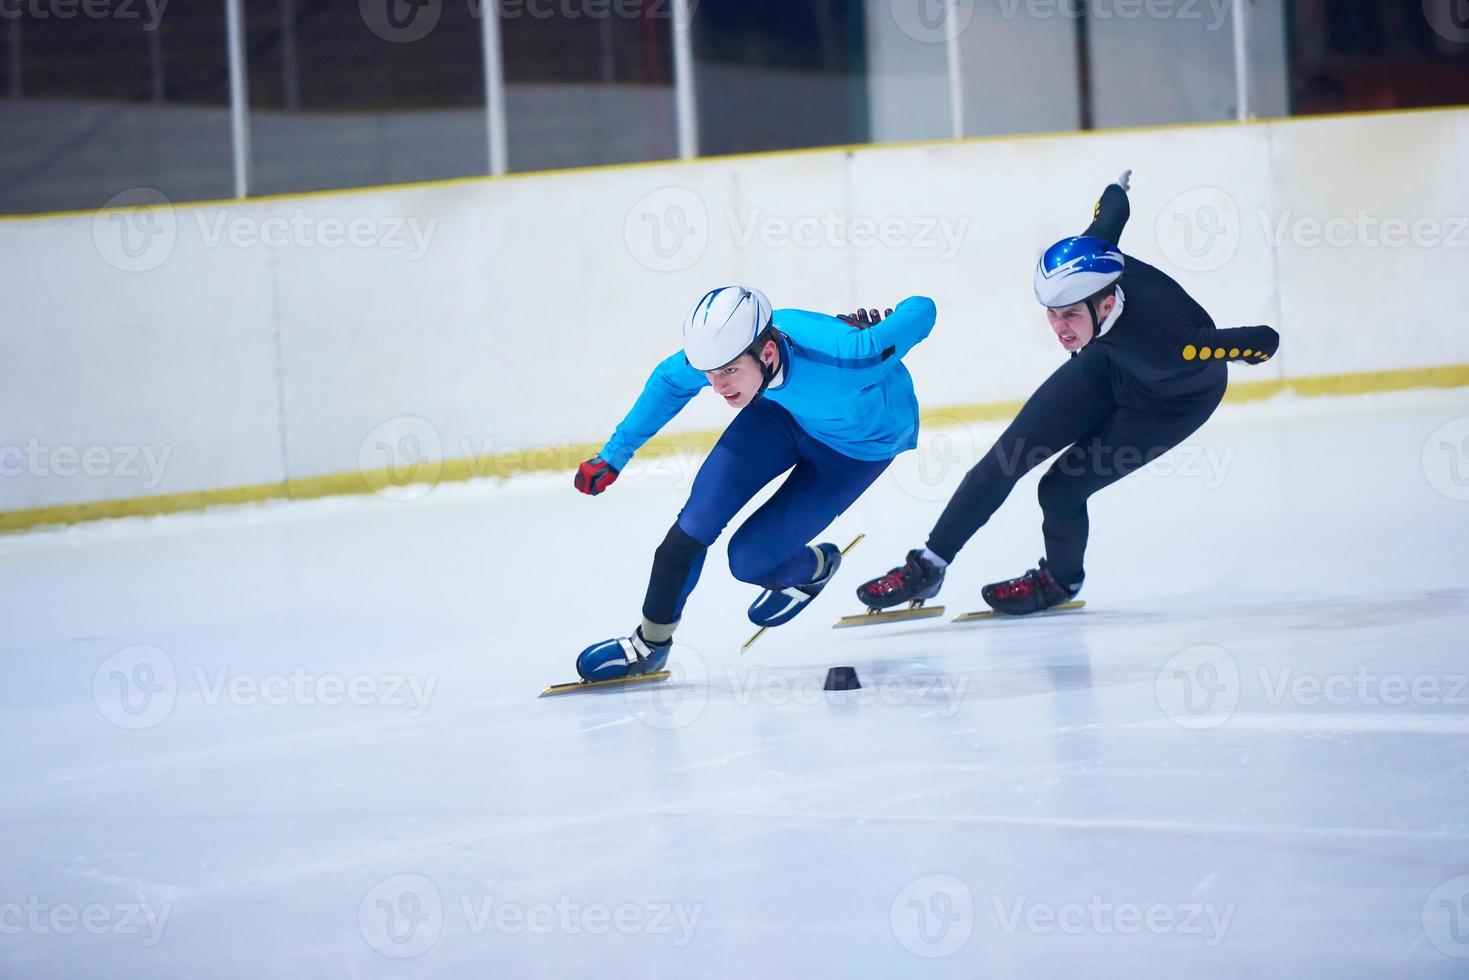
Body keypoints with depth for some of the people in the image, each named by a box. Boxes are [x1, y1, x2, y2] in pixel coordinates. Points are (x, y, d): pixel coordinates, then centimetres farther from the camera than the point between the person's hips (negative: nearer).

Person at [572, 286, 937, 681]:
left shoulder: (844, 359, -45)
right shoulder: (725, 346, -30)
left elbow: (922, 309, -28)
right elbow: (670, 380, -5)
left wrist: (874, 326, -6)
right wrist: (614, 455, -3)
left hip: (861, 442, -4)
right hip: (786, 408, 4)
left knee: (748, 558, -10)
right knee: (698, 519, -10)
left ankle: (813, 568, 24)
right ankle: (650, 642, 8)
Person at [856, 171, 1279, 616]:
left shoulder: (1161, 338, -46)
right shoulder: (1086, 257, -32)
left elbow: (1265, 343, -38)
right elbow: (1112, 210, -9)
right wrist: (1115, 193, 16)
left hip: (1176, 401, -5)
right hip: (1111, 361, 5)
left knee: (1062, 488, -13)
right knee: (1007, 456, -2)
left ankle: (1060, 580, 20)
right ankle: (928, 567, 12)